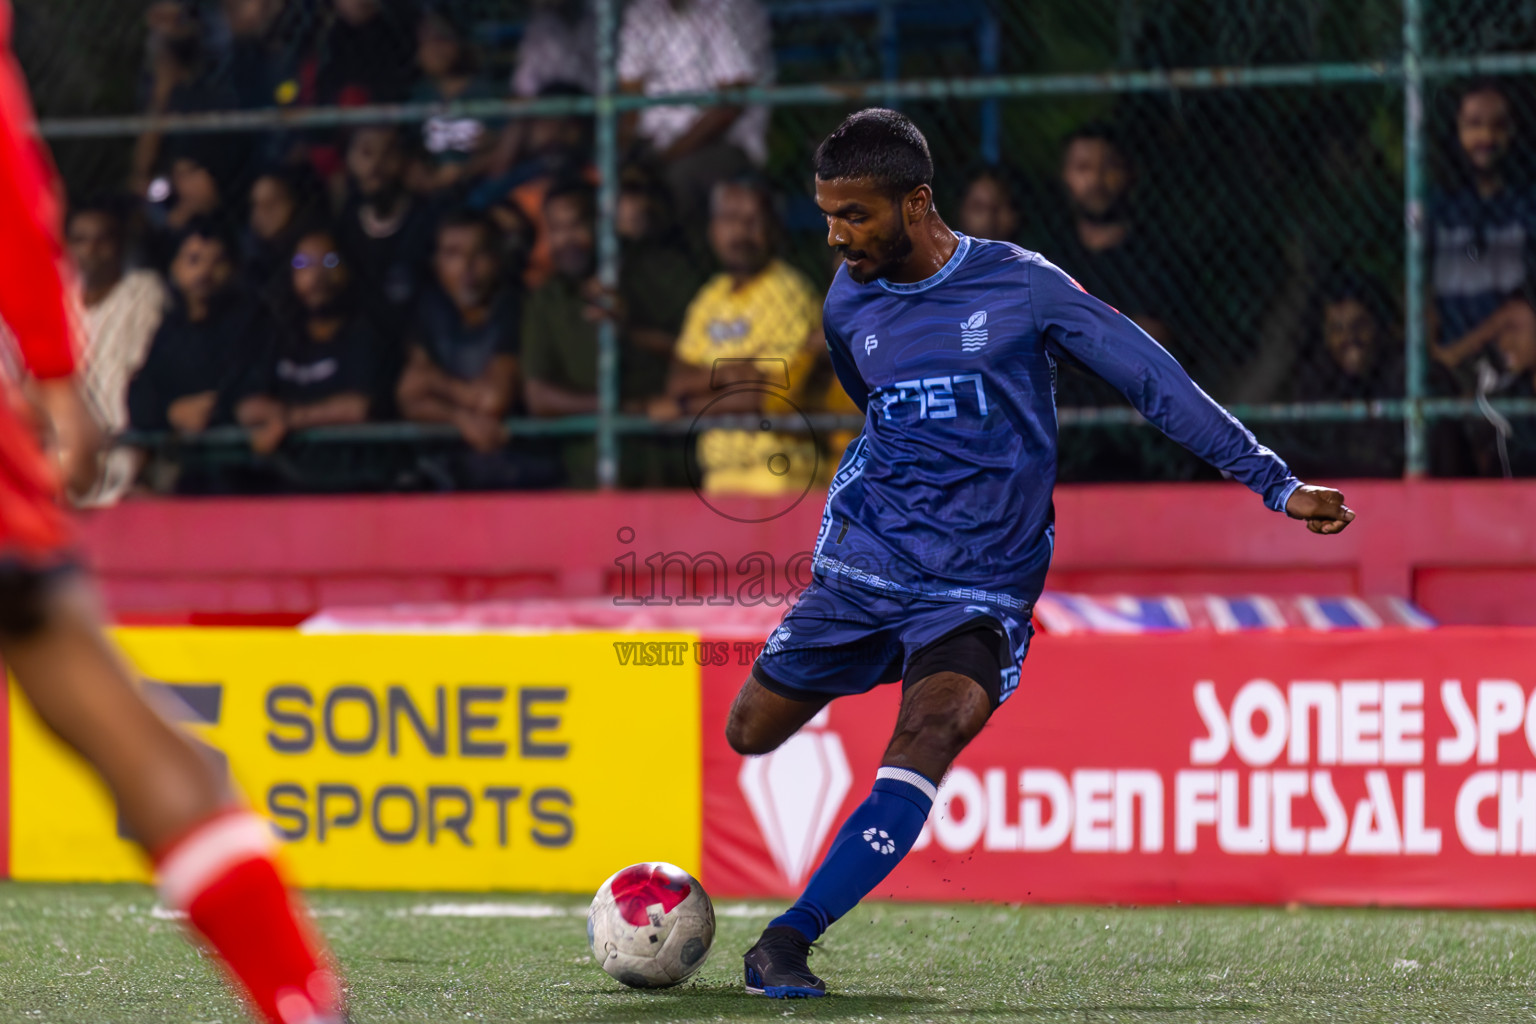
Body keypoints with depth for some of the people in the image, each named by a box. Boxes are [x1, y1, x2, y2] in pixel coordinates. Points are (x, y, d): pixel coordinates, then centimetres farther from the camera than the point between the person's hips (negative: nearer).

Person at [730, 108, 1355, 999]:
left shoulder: (1021, 285, -8)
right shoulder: (848, 306, 5)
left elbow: (1151, 378, -5)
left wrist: (1276, 483, -8)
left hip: (980, 591, -5)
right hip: (863, 567, 5)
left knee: (925, 742, -28)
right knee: (751, 732, 6)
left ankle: (786, 939, -31)